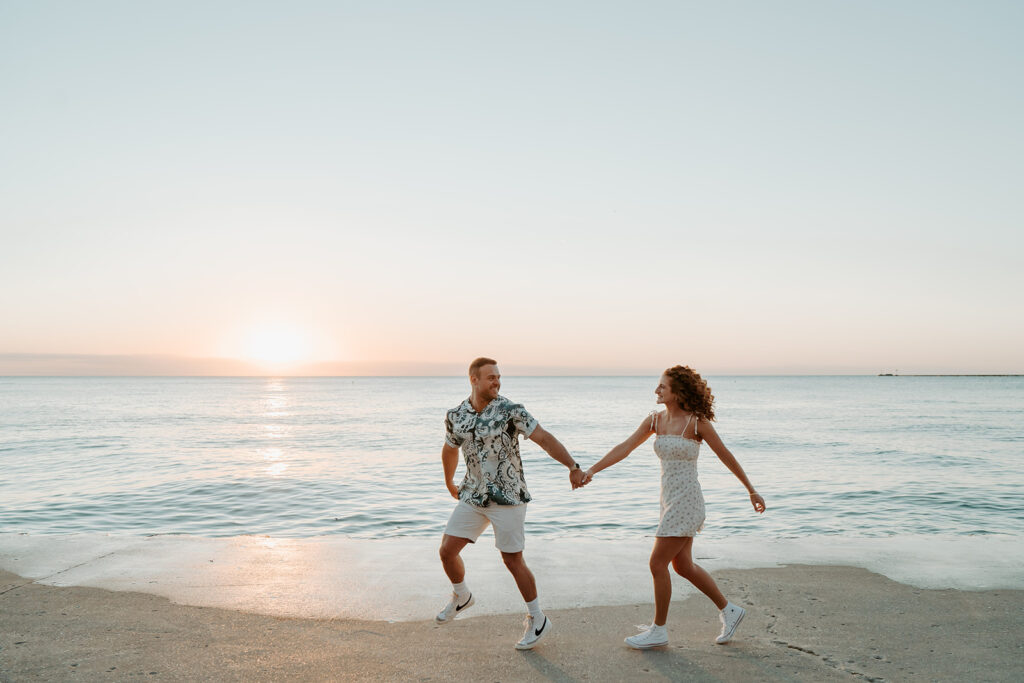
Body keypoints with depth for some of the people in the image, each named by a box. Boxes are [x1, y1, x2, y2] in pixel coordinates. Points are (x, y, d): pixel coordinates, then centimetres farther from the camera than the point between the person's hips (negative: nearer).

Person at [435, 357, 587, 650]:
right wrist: (449, 483, 32)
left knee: (513, 561, 1)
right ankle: (461, 597, 33)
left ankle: (537, 619, 21)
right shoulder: (455, 416, 1)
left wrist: (573, 467, -27)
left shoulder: (511, 411, -12)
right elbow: (450, 449, 20)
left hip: (508, 497, -4)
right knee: (447, 550, 3)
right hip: (473, 496, 4)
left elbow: (545, 438, -16)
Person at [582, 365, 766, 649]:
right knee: (683, 565, 16)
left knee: (658, 564, -4)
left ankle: (658, 630, 12)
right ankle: (729, 611, 33)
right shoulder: (655, 420, 5)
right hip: (670, 500, 8)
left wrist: (752, 491, 2)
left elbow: (726, 457, -4)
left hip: (686, 501, -8)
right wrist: (592, 470, -9)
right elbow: (624, 448, 1)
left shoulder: (697, 422, -13)